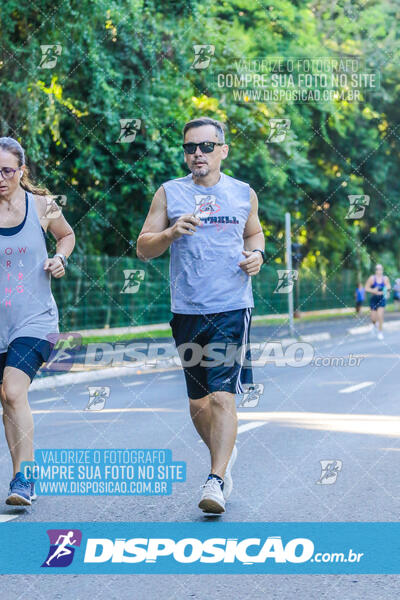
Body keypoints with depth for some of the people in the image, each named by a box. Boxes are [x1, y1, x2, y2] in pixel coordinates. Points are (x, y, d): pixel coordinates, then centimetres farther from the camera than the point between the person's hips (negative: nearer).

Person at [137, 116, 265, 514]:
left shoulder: (244, 194, 8)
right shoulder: (169, 193, 5)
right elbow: (142, 249, 4)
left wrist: (257, 255, 4)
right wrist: (171, 232, -15)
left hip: (232, 309, -2)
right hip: (186, 311, 2)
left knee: (222, 396, -13)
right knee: (197, 399, 10)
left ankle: (217, 481, -14)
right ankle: (225, 452, 35)